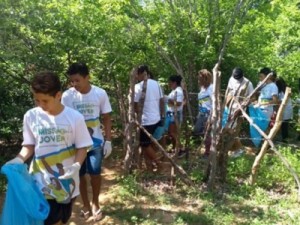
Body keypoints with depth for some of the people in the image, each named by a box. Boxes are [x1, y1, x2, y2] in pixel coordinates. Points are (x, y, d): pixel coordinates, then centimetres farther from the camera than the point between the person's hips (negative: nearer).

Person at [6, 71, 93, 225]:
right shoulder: (30, 116, -6)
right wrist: (19, 159, -16)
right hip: (42, 182, 0)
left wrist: (77, 165, -23)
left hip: (66, 181, 0)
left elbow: (82, 147, -6)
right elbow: (29, 145, 3)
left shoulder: (75, 117, -11)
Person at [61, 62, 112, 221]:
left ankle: (95, 204, 31)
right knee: (80, 175, 11)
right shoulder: (67, 96, -11)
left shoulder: (100, 94, -10)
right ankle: (86, 204, 31)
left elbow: (106, 118, -1)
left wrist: (108, 140, -4)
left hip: (96, 142, 0)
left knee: (95, 174, 9)